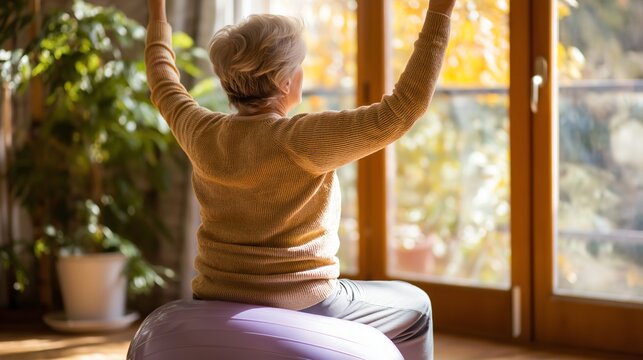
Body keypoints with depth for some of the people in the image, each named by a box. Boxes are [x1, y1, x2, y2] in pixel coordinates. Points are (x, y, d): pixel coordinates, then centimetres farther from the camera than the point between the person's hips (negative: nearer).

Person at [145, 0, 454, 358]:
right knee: (415, 307, 19)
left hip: (219, 304, 6)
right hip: (301, 309, -5)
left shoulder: (203, 135, -6)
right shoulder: (304, 141, -22)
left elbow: (165, 85, 16)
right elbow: (405, 107, -24)